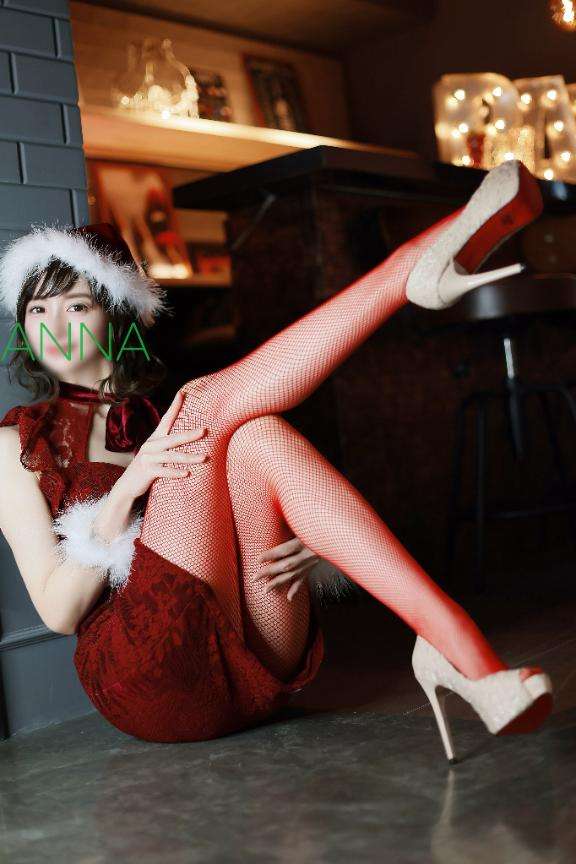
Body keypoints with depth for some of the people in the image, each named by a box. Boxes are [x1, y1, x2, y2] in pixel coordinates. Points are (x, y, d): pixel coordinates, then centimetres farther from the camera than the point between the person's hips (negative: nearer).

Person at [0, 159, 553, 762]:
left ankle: (452, 643, -38)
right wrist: (125, 490, -12)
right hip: (154, 676, -3)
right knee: (208, 403, -16)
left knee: (256, 436, -24)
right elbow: (59, 610, 3)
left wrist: (302, 544, -7)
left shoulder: (162, 422, 24)